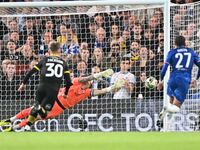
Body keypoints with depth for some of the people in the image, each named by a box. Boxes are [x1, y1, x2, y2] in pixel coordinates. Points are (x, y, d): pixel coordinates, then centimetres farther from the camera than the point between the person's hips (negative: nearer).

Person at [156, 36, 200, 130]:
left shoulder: (172, 52, 10)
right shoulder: (192, 52, 14)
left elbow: (165, 67, 1)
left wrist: (161, 81, 10)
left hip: (173, 79, 1)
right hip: (185, 80, -1)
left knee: (171, 101, 22)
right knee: (176, 107, -1)